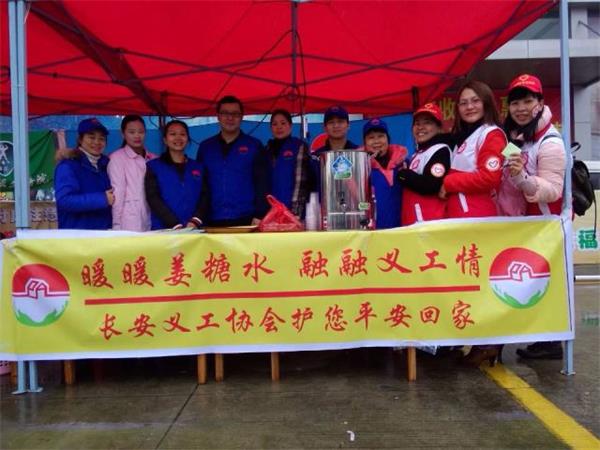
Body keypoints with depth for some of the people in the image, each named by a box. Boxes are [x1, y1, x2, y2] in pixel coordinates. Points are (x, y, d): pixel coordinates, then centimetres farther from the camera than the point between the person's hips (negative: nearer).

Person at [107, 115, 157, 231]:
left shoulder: (154, 159, 12)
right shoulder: (116, 158, 1)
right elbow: (117, 194, -4)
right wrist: (117, 225, -8)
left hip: (151, 224, 4)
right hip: (130, 226, -4)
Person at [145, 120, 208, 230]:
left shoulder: (198, 167, 16)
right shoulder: (153, 166, 8)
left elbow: (204, 197, 6)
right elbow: (153, 198, -2)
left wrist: (195, 221, -12)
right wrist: (175, 225, -15)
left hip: (194, 230, 2)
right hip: (164, 230, -2)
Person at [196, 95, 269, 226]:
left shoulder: (254, 146, 4)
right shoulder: (205, 147, 11)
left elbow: (262, 184, -1)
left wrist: (259, 216, -11)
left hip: (245, 220, -2)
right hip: (213, 221, 2)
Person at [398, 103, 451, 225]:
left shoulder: (440, 151, -7)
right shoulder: (417, 154, 21)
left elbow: (431, 186, -20)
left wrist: (403, 175, -8)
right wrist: (406, 174, 8)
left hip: (431, 222, -10)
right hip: (412, 222, 10)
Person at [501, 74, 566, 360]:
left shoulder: (550, 142, -18)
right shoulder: (510, 136, 6)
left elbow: (552, 191, -27)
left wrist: (522, 177, -40)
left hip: (543, 226, -8)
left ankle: (551, 342, 6)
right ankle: (542, 338, 18)